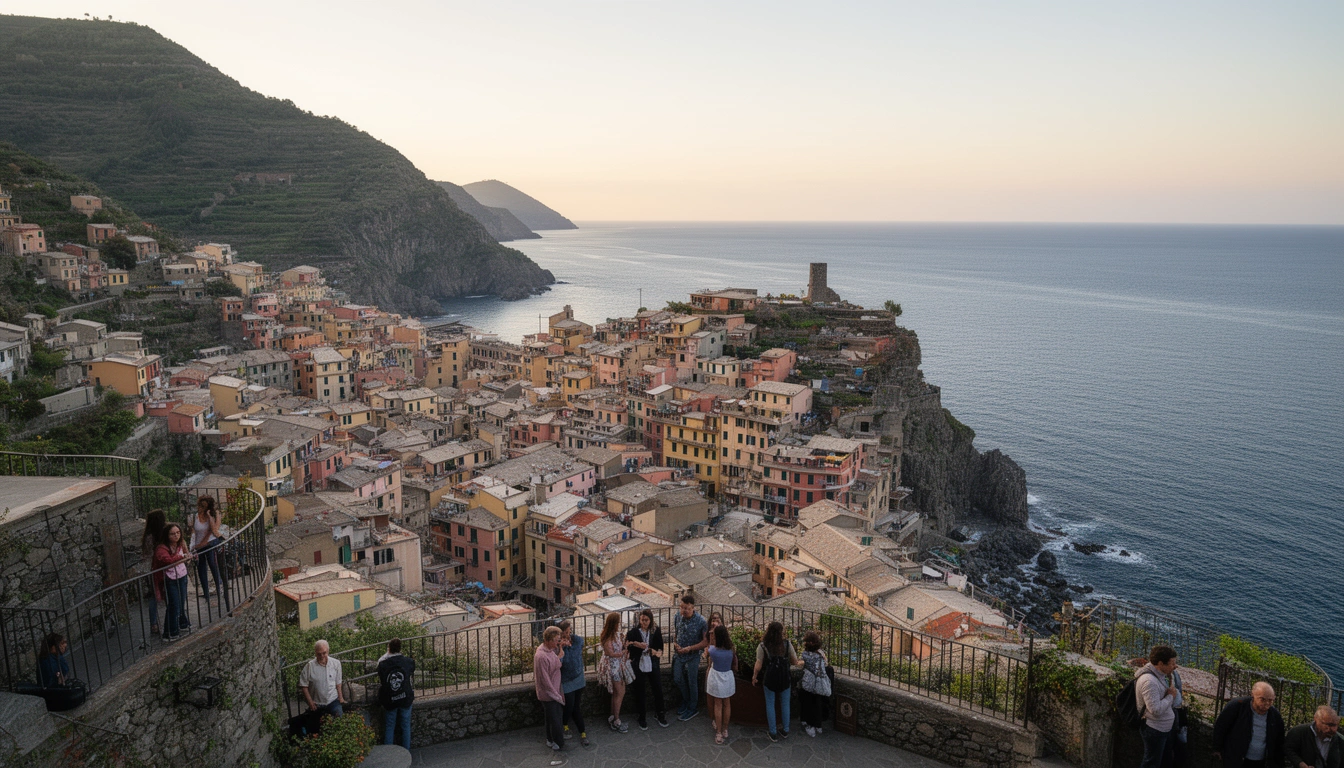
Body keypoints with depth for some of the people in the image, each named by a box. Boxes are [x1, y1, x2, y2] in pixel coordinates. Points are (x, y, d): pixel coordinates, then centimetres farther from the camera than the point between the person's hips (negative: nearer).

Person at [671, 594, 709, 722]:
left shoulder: (700, 621, -24)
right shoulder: (678, 616, -10)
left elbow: (706, 641, -18)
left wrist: (690, 648, -23)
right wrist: (675, 643, -9)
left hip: (693, 656, -5)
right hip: (678, 654, 5)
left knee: (692, 682, 9)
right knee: (678, 679, 17)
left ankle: (692, 708, 28)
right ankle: (686, 701, 42)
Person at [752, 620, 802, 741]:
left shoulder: (763, 646, -11)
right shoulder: (787, 643, -7)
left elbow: (758, 665, -10)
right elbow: (795, 662, -2)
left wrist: (754, 677, 5)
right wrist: (800, 662, 21)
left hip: (769, 678, -1)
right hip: (785, 678, 2)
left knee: (770, 705, 12)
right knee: (785, 704, 18)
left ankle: (773, 733, 18)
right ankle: (785, 730, 29)